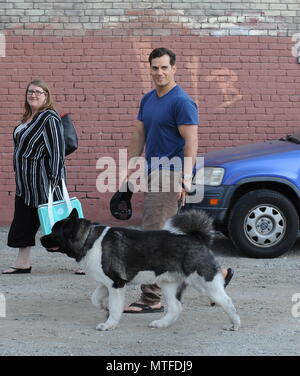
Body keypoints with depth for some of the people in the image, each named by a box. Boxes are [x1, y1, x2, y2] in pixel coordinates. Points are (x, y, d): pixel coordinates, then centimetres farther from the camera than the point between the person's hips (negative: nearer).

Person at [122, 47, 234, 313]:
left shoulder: (182, 102, -12)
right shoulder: (147, 100, 15)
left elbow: (191, 143, -16)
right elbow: (139, 137, 20)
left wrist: (185, 180, -24)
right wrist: (129, 172, 16)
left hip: (171, 174, -9)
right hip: (155, 174, 9)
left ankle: (151, 299, -5)